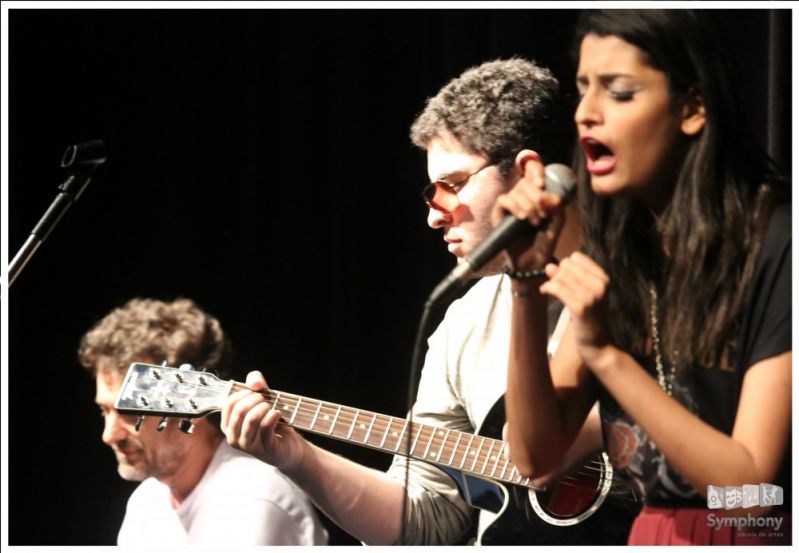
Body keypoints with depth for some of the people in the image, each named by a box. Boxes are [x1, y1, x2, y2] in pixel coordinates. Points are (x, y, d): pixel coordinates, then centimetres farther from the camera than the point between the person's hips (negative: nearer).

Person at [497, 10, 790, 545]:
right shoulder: (616, 244, 5)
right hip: (651, 534, 4)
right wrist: (528, 286, -7)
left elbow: (749, 487, -15)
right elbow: (536, 454, 2)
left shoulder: (775, 245, -12)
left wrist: (606, 354, -19)